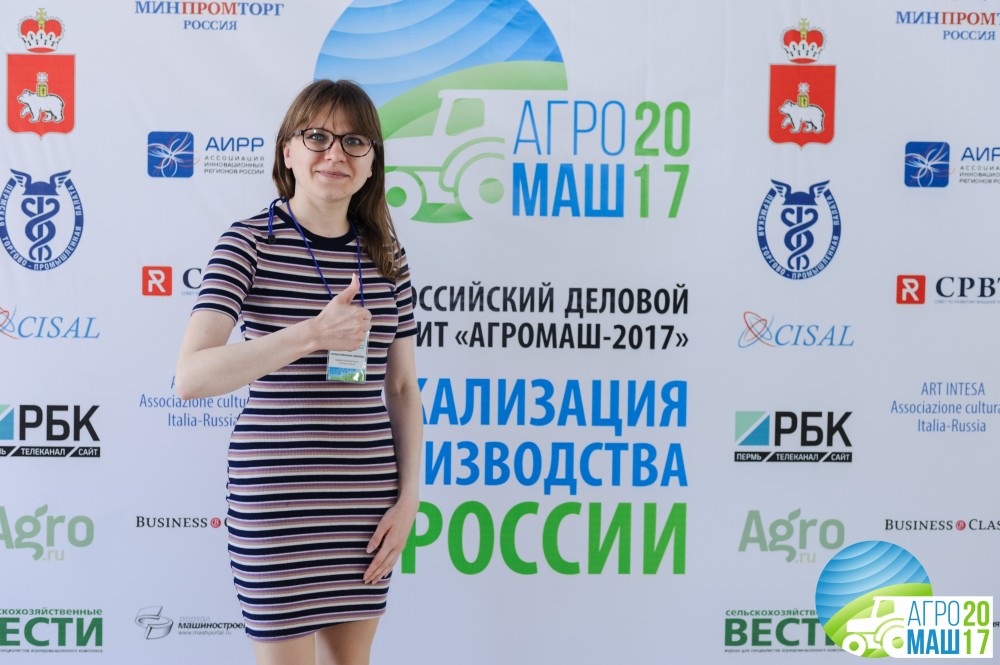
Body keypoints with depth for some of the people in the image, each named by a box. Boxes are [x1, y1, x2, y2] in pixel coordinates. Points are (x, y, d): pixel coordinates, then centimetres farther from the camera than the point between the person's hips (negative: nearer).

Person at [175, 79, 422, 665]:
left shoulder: (385, 254, 6)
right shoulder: (250, 242, -7)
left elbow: (403, 387, 11)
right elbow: (192, 376, -19)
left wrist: (409, 496, 4)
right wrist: (311, 335, -29)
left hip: (367, 495, 5)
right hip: (277, 494, -4)